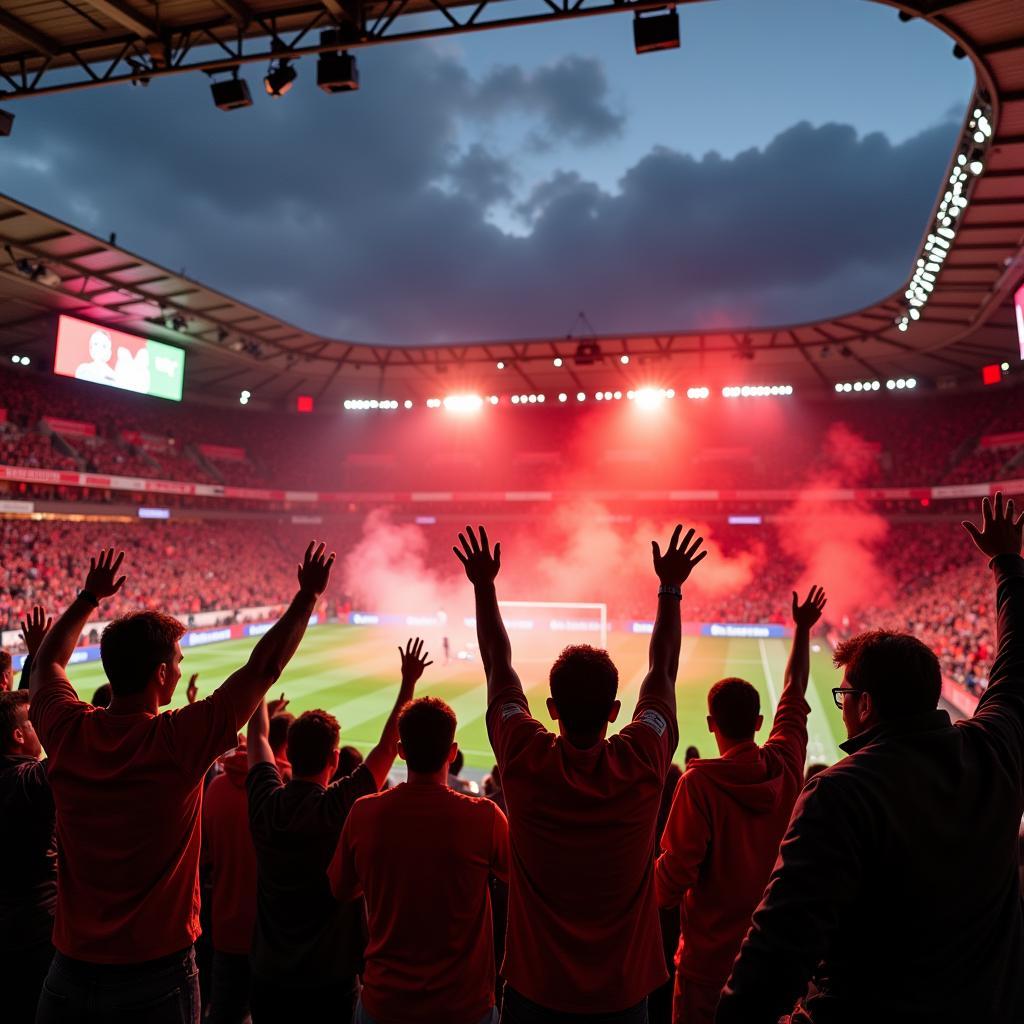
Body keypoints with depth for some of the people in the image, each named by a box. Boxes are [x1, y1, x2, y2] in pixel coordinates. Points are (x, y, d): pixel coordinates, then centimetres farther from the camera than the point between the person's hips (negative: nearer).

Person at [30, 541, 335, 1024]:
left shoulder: (68, 733, -10)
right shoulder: (178, 740, -22)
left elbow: (46, 663, 12)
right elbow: (263, 667, -15)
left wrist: (89, 597, 22)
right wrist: (309, 593, -6)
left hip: (71, 966, 4)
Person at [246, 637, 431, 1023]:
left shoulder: (264, 802, -12)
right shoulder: (340, 806, -23)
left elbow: (257, 736, 5)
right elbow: (388, 748, -14)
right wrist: (408, 684, -9)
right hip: (329, 978, -3)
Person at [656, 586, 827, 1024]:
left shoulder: (699, 782, -23)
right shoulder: (785, 766, -9)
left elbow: (675, 875, -22)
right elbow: (794, 692, 5)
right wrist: (803, 629, 17)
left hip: (710, 955, -5)